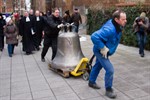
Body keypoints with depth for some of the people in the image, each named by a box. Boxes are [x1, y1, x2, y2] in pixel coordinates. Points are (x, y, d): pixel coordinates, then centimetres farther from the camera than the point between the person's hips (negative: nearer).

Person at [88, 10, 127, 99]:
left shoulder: (117, 26, -6)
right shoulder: (110, 29, -36)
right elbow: (94, 36, -41)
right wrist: (103, 48, -31)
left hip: (103, 51, 10)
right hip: (101, 52, -10)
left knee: (98, 66, 24)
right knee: (110, 70, -11)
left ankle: (91, 82, 45)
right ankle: (108, 90, 9)